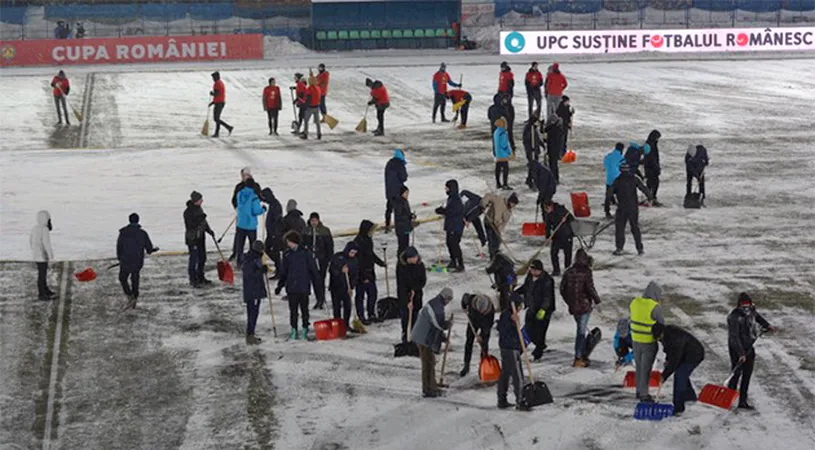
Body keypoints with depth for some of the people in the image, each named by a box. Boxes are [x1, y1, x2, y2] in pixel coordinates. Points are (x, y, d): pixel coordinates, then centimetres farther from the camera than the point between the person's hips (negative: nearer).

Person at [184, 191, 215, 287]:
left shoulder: (199, 208, 8)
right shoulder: (188, 212, -20)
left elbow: (204, 222, 19)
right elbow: (190, 225, -22)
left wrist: (209, 230, 15)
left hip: (200, 237, 9)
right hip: (192, 239, -9)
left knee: (202, 258, 17)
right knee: (194, 259, -3)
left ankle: (200, 278, 31)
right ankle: (193, 280, 8)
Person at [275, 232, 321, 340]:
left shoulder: (305, 253, -4)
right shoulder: (287, 255, 7)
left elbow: (314, 270, 0)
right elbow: (283, 273, 14)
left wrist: (317, 284, -2)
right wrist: (279, 286, 10)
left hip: (303, 287, -3)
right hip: (291, 287, 3)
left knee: (304, 309, 4)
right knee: (293, 310, 5)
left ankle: (305, 331, 13)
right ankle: (294, 330, 13)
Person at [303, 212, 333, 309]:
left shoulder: (325, 231, -4)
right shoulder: (306, 231, 6)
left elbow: (330, 245, -2)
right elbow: (303, 243, 14)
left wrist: (329, 258, -6)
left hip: (322, 259, -4)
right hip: (310, 259, 4)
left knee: (321, 279, -7)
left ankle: (321, 300, -1)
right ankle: (319, 300, 17)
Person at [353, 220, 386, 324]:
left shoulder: (367, 239, 7)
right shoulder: (358, 241, -22)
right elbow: (359, 259, -24)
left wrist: (380, 262, 30)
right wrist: (364, 276, -23)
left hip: (369, 272, 9)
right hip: (361, 273, -9)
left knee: (373, 293, 14)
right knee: (361, 295, 3)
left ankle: (371, 315, 27)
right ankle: (361, 317, 13)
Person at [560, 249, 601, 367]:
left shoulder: (568, 272, 3)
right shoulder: (586, 272, -13)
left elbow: (562, 289, 7)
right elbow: (590, 288, -16)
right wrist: (597, 299, 2)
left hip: (573, 307, 5)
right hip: (585, 306, -5)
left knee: (581, 329, 18)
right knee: (581, 331, -1)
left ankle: (582, 356, 22)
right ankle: (578, 359, -2)